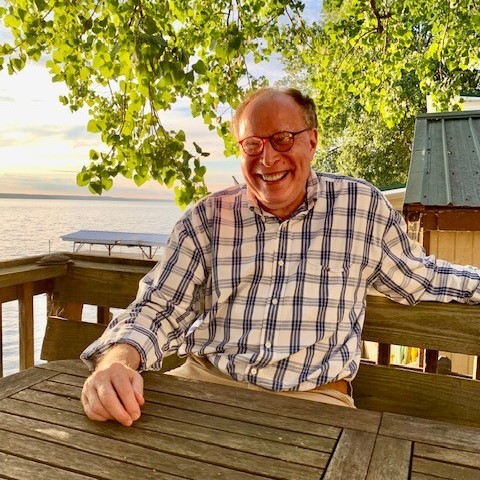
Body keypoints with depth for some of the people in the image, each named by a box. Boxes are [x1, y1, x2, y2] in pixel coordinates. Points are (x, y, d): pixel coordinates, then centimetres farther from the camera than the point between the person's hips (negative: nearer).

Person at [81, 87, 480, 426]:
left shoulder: (363, 206, 2)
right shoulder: (208, 218, 2)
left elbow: (420, 277, 18)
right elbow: (157, 307, -2)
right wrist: (117, 360, -22)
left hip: (315, 398, 1)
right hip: (205, 381, 1)